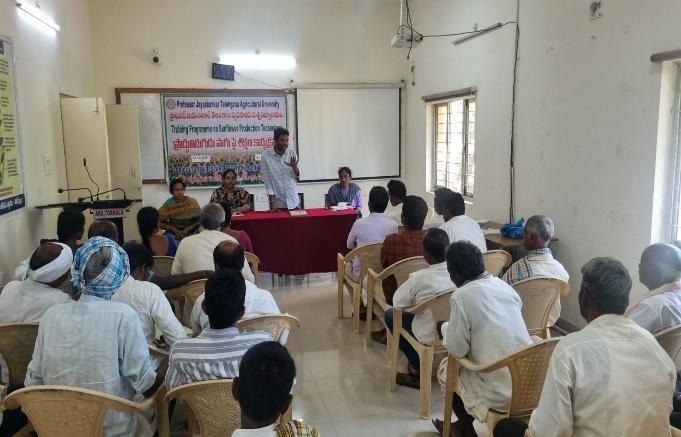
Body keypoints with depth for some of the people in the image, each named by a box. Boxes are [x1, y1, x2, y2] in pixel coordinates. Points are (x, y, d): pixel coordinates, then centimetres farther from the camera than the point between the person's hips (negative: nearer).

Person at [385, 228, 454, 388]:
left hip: (430, 337, -5)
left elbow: (397, 302, -11)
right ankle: (419, 366, 31)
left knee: (390, 315, 15)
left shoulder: (418, 278, -24)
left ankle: (418, 369, 18)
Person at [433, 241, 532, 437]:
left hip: (500, 393, -6)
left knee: (445, 369, 20)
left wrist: (446, 328, 8)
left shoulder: (462, 296, -15)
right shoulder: (503, 285, 5)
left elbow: (457, 350, -12)